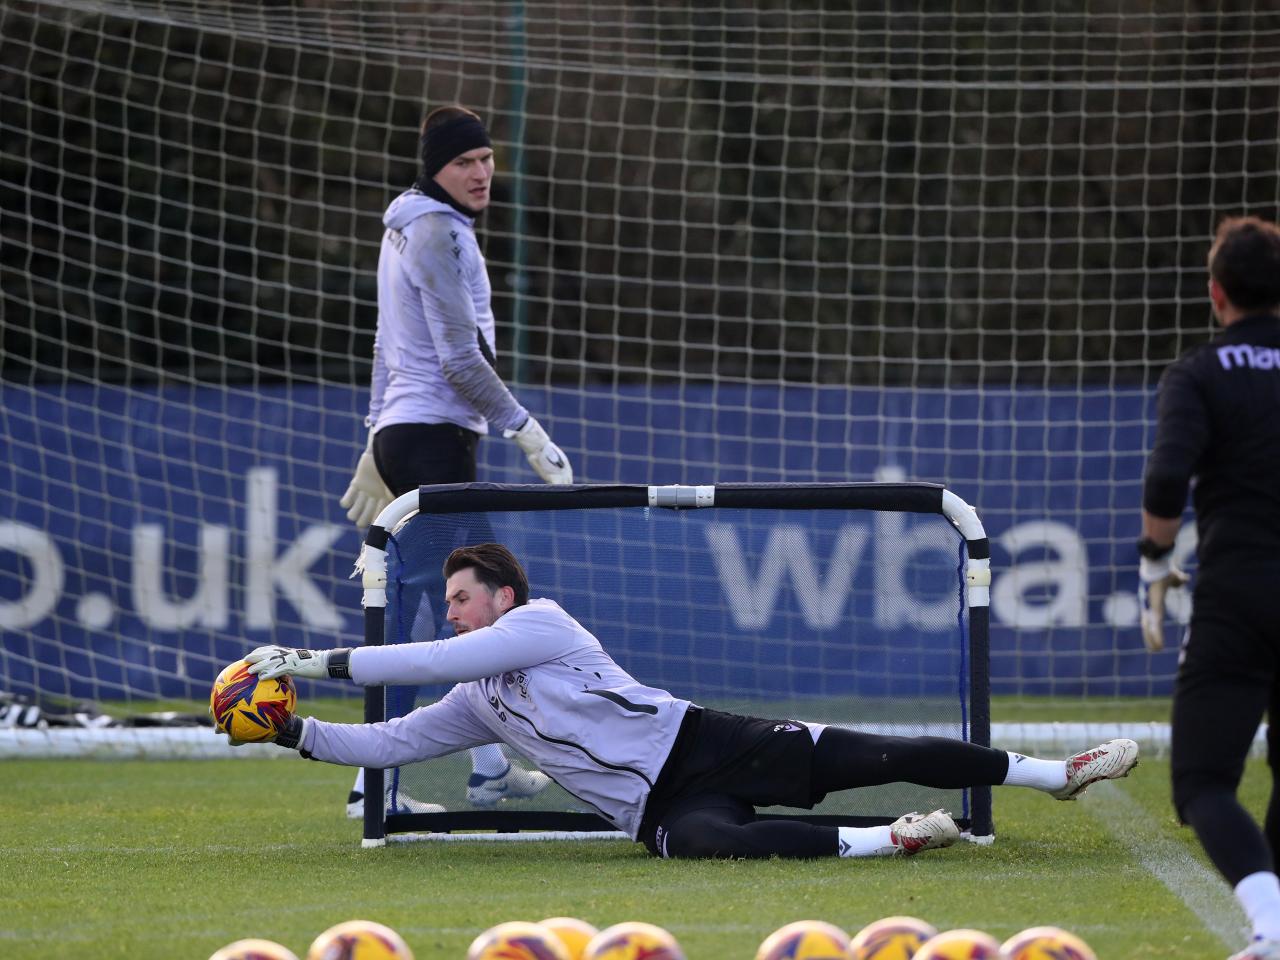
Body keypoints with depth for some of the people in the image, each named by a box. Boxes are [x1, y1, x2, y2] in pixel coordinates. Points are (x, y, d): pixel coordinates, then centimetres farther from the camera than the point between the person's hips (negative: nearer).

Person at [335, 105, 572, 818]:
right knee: (425, 606, -12)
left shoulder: (410, 227, 18)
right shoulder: (438, 232, -13)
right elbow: (461, 360, -17)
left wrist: (380, 443, 25)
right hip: (436, 434, -10)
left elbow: (389, 344, 22)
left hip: (401, 434, 10)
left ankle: (490, 767, 23)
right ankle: (375, 785, -15)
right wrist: (528, 432, -13)